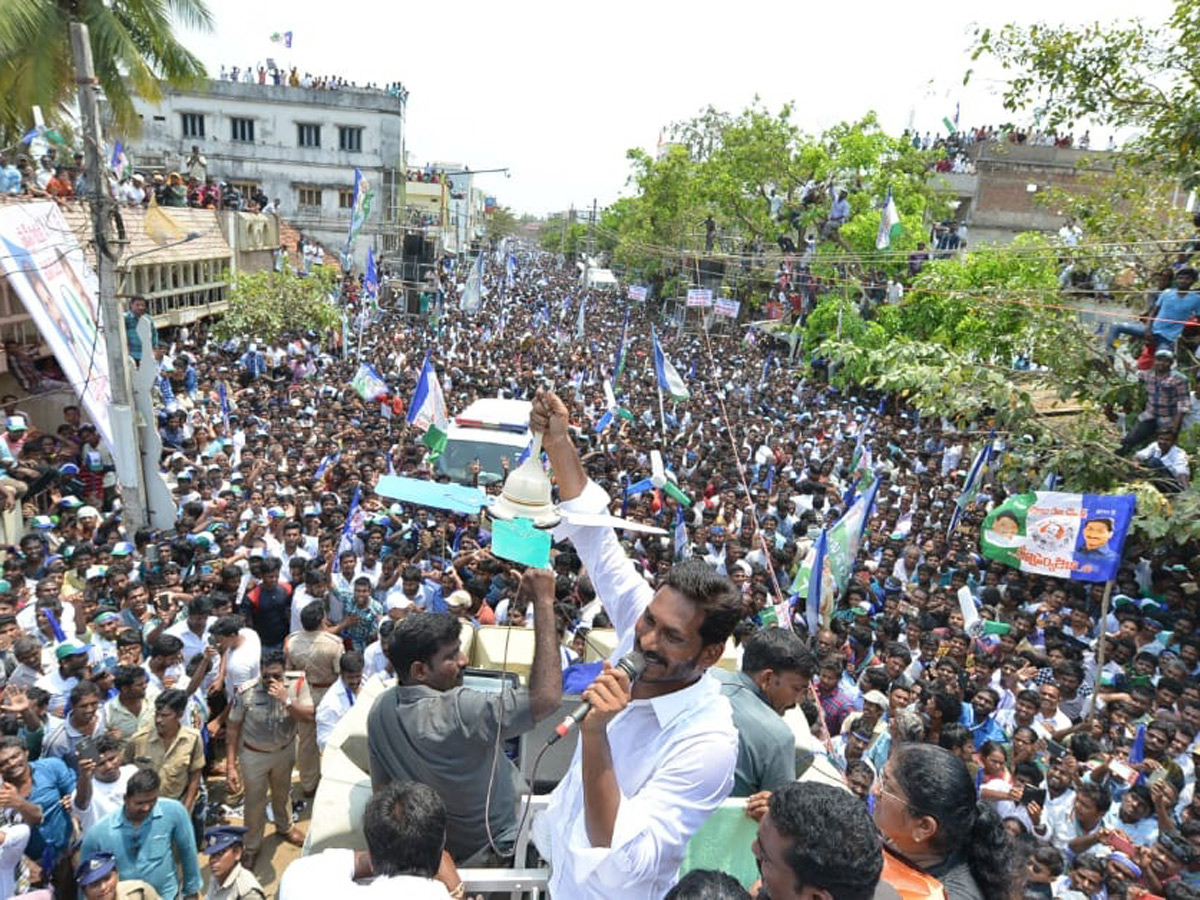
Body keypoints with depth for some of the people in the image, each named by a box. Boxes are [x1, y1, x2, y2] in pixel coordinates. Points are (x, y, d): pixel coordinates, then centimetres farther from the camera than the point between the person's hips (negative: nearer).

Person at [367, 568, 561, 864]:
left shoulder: (381, 708, -11)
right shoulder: (459, 711, -36)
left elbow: (382, 789, 1)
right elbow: (546, 698, -41)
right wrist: (543, 602, -39)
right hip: (490, 854, -8)